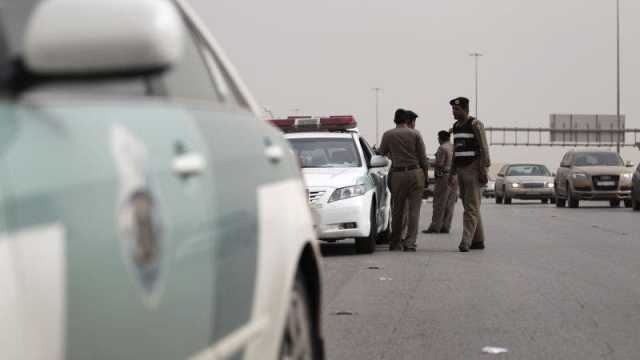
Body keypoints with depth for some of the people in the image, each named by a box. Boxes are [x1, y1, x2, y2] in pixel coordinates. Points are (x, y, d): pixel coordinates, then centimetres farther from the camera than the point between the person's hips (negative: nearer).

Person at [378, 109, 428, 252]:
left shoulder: (388, 135, 3)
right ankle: (410, 243, -6)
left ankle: (394, 243, 16)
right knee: (414, 209, 1)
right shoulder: (415, 134, 1)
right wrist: (425, 175, 11)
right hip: (415, 173, -1)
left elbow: (381, 154, 10)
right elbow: (423, 157, 2)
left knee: (397, 210, 11)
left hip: (398, 174, 1)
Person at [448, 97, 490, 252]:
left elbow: (484, 149, -14)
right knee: (470, 207, 10)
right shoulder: (456, 126, 13)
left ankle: (466, 242, -19)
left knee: (471, 207, -12)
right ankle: (478, 241, 16)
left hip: (474, 170, -8)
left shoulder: (475, 124, -11)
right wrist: (452, 173, 16)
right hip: (461, 170, 8)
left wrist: (484, 171, -19)